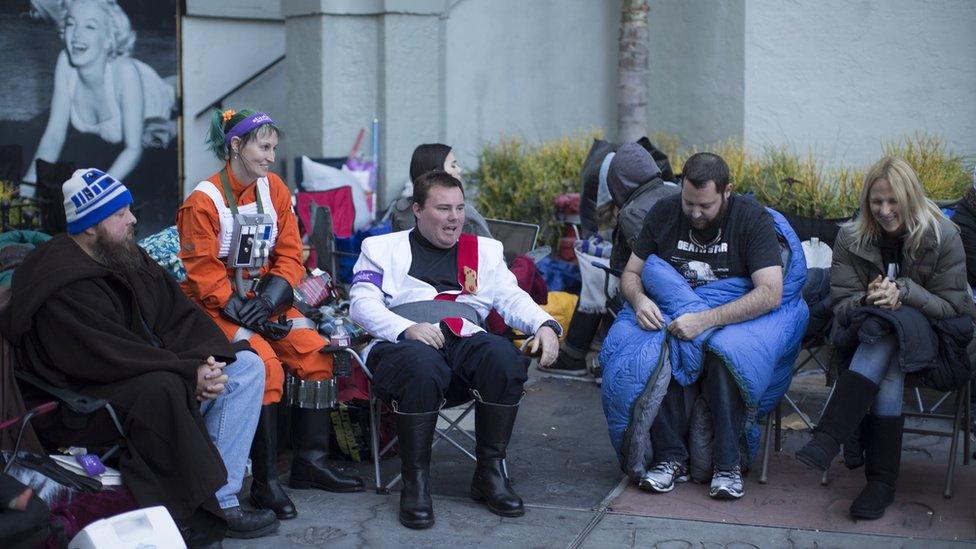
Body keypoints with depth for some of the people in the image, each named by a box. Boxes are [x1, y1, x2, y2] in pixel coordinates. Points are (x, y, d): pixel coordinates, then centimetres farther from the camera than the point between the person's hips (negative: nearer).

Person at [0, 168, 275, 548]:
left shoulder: (131, 260, 9)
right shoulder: (59, 287, -19)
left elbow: (179, 313, 6)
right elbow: (108, 356, -28)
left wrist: (207, 360, -13)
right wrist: (190, 372, -25)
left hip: (157, 378, 9)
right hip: (82, 403, -9)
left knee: (247, 365, 0)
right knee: (163, 388, -38)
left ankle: (221, 500, -10)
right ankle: (200, 513, -22)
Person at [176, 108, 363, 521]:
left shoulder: (273, 188, 6)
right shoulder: (203, 201, -11)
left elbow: (290, 255, 4)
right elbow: (204, 272, -12)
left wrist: (267, 302, -11)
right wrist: (240, 311, -21)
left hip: (267, 298, 6)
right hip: (217, 306, -6)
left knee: (315, 353, -12)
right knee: (265, 363, -28)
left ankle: (310, 461, 2)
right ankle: (265, 481, -19)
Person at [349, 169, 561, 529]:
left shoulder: (484, 250, 26)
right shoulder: (383, 248, 18)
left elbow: (513, 298, 15)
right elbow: (362, 303, 4)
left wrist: (544, 325, -7)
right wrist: (408, 328, -15)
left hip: (466, 342, 3)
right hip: (404, 344, -2)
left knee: (504, 354, -32)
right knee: (422, 363, -39)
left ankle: (490, 472, -17)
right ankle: (415, 480, -24)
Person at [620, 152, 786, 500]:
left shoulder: (754, 219, -10)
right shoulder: (664, 213, 2)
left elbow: (770, 293, -21)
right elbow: (630, 272, 8)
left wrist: (706, 320, -31)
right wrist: (639, 299, -18)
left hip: (734, 322, -3)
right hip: (671, 320, 3)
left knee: (724, 358, -37)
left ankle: (727, 464, -24)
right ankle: (671, 457, -23)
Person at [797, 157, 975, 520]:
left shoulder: (942, 236, -3)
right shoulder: (851, 238, 4)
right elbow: (840, 304, 1)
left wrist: (904, 292, -22)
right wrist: (868, 300, -23)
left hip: (932, 340, -2)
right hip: (865, 334, 2)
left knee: (889, 328, -37)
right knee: (888, 368, -36)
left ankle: (827, 439, -48)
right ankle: (882, 480, -40)